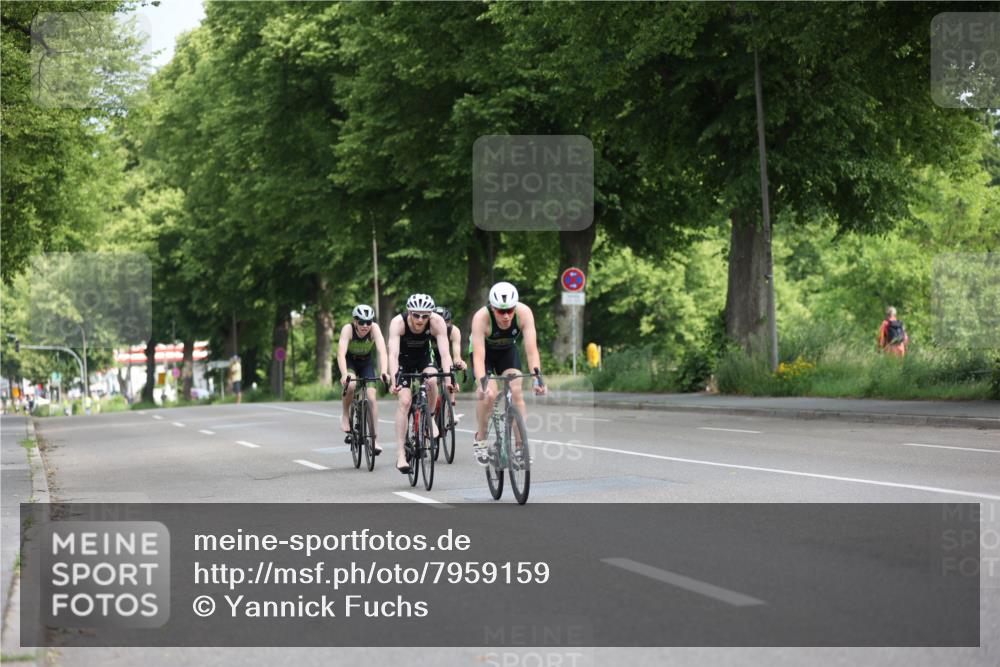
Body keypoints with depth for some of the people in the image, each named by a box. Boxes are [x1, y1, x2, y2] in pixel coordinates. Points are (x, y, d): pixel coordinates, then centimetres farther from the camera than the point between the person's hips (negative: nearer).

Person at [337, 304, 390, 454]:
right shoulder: (348, 329, -31)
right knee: (351, 385, -31)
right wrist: (344, 374, -58)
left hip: (366, 362, 2)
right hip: (349, 361, -1)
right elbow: (341, 353, -42)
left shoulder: (374, 328, -28)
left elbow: (382, 350, -39)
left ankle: (374, 438, -5)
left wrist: (383, 372, -55)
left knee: (371, 396, -13)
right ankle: (345, 415, -4)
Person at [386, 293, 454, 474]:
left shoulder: (437, 322, -30)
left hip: (424, 357, 1)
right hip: (404, 359, -1)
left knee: (432, 380, -30)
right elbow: (393, 354, -42)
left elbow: (445, 353, -36)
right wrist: (394, 381, -55)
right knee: (404, 401, -17)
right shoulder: (398, 322, -33)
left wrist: (448, 378, -50)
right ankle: (401, 454, -14)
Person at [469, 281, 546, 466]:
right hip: (485, 350, -2)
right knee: (489, 393, -22)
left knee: (516, 391, -17)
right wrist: (482, 383, -56)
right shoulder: (481, 317, -37)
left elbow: (531, 349, -35)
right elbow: (479, 356, -42)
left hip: (508, 350, 2)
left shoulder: (524, 313, -32)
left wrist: (537, 377, -48)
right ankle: (480, 440, 0)